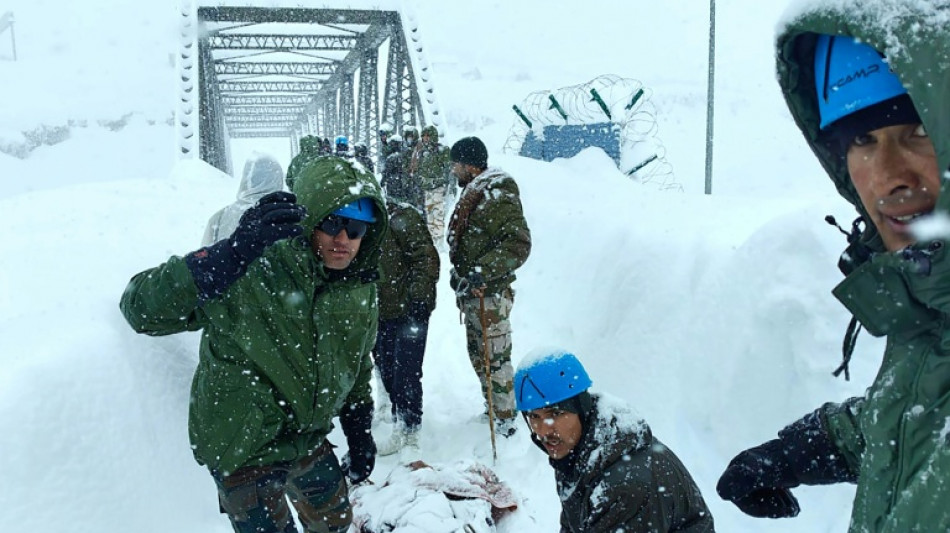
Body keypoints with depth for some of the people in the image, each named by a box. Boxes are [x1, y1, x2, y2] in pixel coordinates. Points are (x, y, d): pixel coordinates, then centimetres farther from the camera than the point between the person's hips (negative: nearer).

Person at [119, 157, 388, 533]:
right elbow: (141, 309, -32)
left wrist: (359, 433, 12)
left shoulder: (361, 286, -5)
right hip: (244, 449, -6)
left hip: (309, 437, 6)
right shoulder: (254, 270, -26)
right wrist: (234, 252, -43)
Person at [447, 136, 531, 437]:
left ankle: (505, 420, 10)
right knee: (478, 355, 20)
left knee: (494, 357, -2)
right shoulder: (473, 193, 13)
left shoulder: (499, 197, -18)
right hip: (471, 291, 10)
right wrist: (459, 272, 23)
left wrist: (483, 272, -31)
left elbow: (518, 245, -25)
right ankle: (493, 407, 35)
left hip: (490, 294, -10)